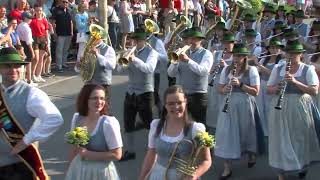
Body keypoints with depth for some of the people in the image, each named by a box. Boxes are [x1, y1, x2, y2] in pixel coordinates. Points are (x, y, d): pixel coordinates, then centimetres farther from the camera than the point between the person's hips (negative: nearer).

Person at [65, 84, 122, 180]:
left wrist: (89, 154, -17)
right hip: (78, 170, 4)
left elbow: (117, 155, -17)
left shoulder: (109, 123, -19)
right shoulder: (77, 118, -4)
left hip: (101, 172, -4)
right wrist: (69, 170, 10)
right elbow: (74, 148, 9)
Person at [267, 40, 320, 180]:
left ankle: (303, 165, 37)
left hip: (300, 109, -1)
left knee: (301, 140, 10)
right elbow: (268, 90, 9)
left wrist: (295, 82, -21)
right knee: (281, 141, 3)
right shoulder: (278, 68, 7)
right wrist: (276, 88, -14)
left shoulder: (308, 69, 0)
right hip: (280, 110, 2)